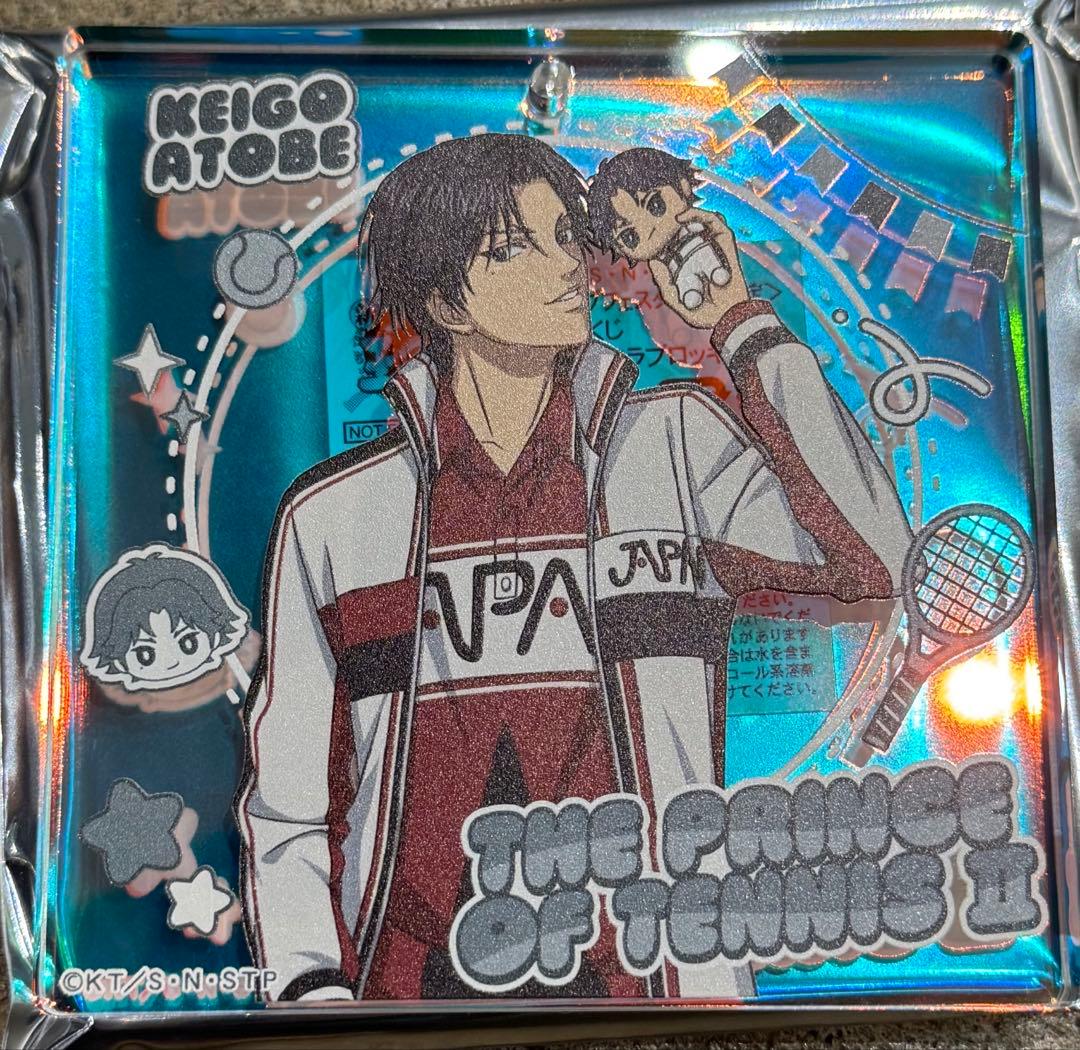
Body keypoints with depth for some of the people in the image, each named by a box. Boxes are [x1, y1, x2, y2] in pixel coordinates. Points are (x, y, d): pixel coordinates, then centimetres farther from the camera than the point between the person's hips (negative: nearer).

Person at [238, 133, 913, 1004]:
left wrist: (738, 318, -7)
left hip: (642, 973, 0)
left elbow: (870, 558, -14)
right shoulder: (332, 516, 5)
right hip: (409, 978, 1)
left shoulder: (673, 447, 3)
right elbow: (286, 808, 8)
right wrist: (315, 987, -6)